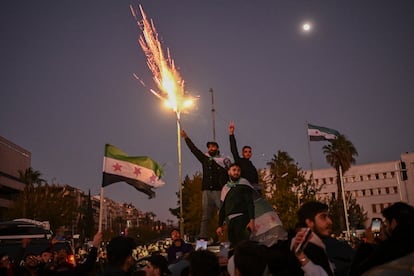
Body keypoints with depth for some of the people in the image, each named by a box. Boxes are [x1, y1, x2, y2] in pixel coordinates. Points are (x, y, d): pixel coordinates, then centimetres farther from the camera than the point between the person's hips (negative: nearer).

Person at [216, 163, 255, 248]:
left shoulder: (243, 183, 4)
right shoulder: (225, 188, 19)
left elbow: (250, 203, -4)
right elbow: (222, 209, 20)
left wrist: (252, 220, -15)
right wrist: (220, 225, 14)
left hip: (241, 219, -5)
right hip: (230, 221, 5)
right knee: (233, 245, 5)